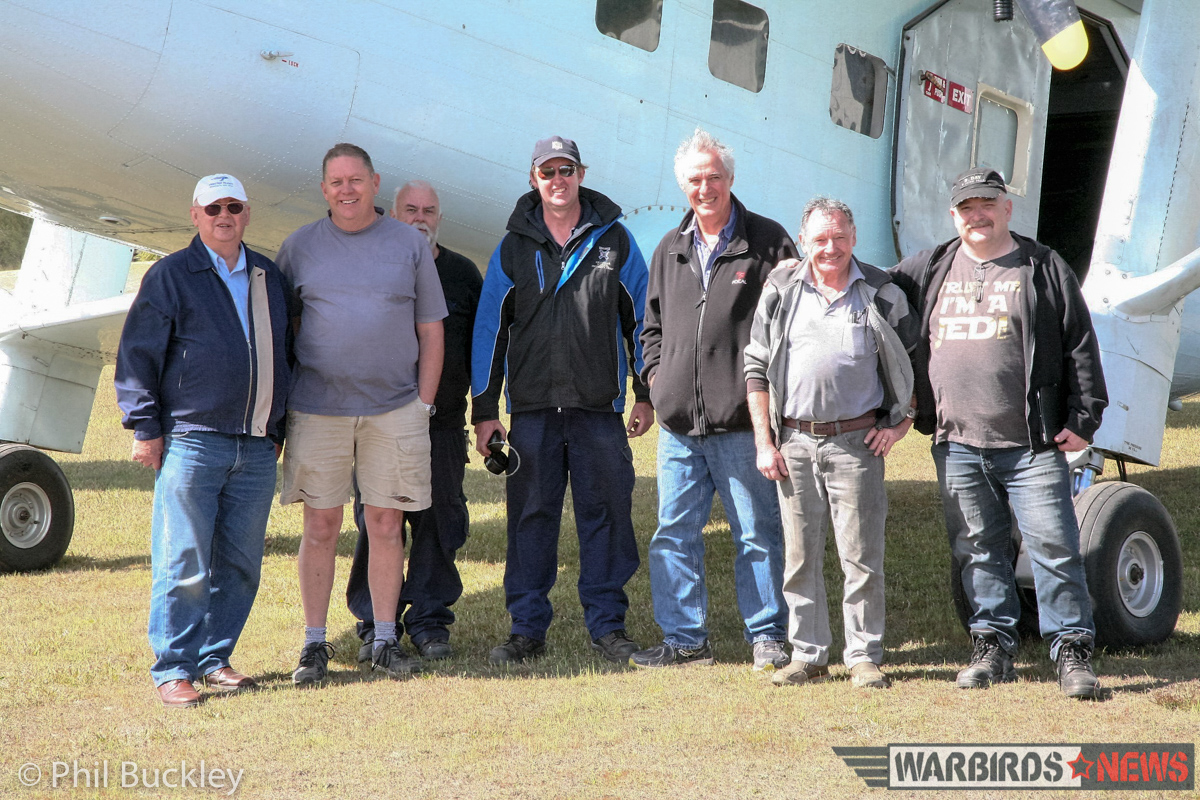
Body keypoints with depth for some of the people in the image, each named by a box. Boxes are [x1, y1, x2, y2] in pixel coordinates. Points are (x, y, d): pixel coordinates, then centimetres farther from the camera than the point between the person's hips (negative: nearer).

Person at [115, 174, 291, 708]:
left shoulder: (268, 279, 16)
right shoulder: (170, 277, 1)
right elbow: (137, 356, -1)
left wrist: (278, 429, 20)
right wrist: (146, 428, -7)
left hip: (255, 450, 5)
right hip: (190, 443, -5)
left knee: (240, 563, 6)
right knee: (183, 563, -5)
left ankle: (215, 657, 17)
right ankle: (173, 669, 1)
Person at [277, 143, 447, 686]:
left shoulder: (410, 245, 6)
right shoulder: (300, 247, 7)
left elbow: (431, 331, 8)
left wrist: (423, 404, 1)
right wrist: (281, 407, 4)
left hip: (394, 411, 0)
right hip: (317, 411, 0)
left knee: (386, 526, 3)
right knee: (320, 527, 2)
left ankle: (385, 642, 13)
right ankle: (314, 645, 10)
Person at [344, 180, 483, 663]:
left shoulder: (463, 274, 11)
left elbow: (480, 346, 14)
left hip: (443, 422, 1)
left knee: (439, 521, 2)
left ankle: (429, 619, 12)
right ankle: (375, 624, 9)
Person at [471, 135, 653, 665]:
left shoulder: (613, 240, 6)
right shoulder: (514, 248, 7)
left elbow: (641, 318, 9)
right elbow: (489, 328, 8)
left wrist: (645, 396, 6)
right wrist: (485, 411, 4)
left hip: (599, 406, -1)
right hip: (532, 407, 1)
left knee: (605, 514, 1)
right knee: (530, 517, 3)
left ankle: (606, 626, 11)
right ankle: (528, 628, 10)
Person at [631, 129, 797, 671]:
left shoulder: (768, 243, 1)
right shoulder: (669, 251, 16)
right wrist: (655, 370, 10)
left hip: (743, 421, -5)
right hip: (679, 423, 5)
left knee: (758, 533, 1)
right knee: (674, 533, 6)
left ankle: (767, 636, 10)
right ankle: (685, 639, 14)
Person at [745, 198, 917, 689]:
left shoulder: (882, 294, 3)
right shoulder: (780, 292, 5)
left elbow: (912, 362, 14)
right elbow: (756, 368, 8)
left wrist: (902, 423, 5)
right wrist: (764, 443, 3)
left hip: (856, 442, -2)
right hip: (794, 443, 2)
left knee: (862, 557, -1)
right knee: (800, 557, 6)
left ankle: (864, 657, 8)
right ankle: (808, 656, 15)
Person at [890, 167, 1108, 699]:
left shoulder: (1043, 269, 4)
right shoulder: (931, 269, 13)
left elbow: (1080, 346, 3)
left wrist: (1083, 418, -2)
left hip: (1032, 445, -3)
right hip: (957, 445, 3)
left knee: (1053, 547, -5)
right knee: (977, 550, 9)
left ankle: (1072, 653, 1)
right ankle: (993, 646, 19)